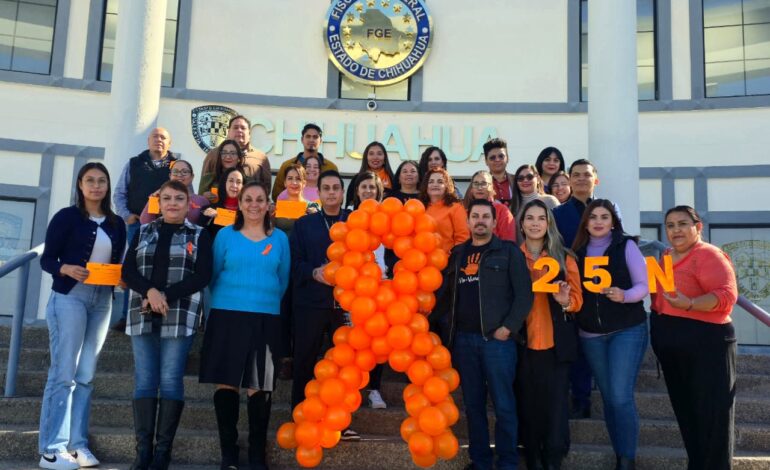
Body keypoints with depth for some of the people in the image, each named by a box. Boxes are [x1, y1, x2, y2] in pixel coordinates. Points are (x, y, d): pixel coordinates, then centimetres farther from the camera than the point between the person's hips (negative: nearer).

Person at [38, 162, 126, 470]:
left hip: (102, 301, 5)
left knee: (86, 376, 7)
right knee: (63, 373, -6)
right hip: (69, 298, -5)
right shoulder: (66, 216, -2)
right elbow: (46, 259, -3)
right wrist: (67, 269, -22)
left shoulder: (117, 224, 12)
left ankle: (77, 444, 12)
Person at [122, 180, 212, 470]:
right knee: (144, 381, 1)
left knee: (171, 381, -3)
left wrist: (166, 297, -15)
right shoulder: (143, 232, 14)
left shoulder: (199, 235, 6)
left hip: (180, 317, -2)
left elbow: (202, 276, -4)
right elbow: (128, 270, 4)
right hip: (143, 315, 3)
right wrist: (150, 291, -15)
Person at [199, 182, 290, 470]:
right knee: (226, 383, 2)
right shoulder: (225, 235, 5)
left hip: (265, 319, 0)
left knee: (259, 387, 0)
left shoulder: (280, 238, 8)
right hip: (227, 316, 0)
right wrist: (225, 302, 7)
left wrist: (266, 301, 11)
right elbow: (214, 275, 8)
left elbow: (283, 280, 12)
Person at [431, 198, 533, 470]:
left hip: (496, 338, -4)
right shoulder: (457, 254, 14)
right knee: (473, 404, 10)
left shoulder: (509, 252, 2)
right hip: (463, 339, 4)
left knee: (503, 404, -1)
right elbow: (444, 295, 14)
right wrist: (433, 326, 5)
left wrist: (508, 328, -12)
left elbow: (524, 294, -5)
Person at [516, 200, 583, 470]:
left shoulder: (564, 257, 3)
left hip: (556, 344, 0)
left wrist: (565, 300, -18)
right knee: (528, 406, 7)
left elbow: (577, 300, 3)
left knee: (555, 405, -1)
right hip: (522, 343, 0)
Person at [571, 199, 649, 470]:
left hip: (627, 331, -4)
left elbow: (643, 285, -8)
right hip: (591, 334, 4)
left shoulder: (626, 246, -4)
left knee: (621, 397, -10)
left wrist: (624, 295, -27)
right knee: (608, 397, 10)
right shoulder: (578, 251, 7)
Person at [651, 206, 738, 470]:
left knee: (710, 413, -1)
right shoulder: (666, 256, 13)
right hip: (670, 344, 8)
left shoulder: (709, 255, -12)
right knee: (685, 409, 16)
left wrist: (688, 304, -36)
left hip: (705, 342, -8)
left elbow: (726, 295, -24)